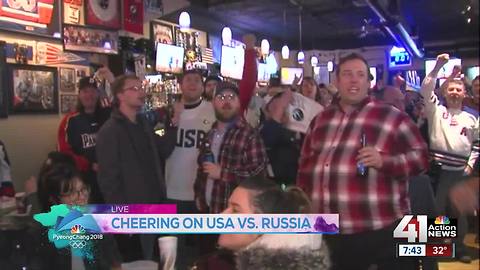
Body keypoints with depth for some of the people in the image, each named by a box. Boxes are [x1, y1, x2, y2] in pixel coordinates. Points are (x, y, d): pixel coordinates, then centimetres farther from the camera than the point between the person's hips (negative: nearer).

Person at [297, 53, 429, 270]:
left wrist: (384, 161, -21)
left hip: (380, 231, -4)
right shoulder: (321, 120, 11)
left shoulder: (392, 118, -3)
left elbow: (420, 156, -3)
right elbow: (305, 165, 17)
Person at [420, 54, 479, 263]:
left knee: (459, 210, 11)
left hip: (460, 171, 3)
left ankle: (459, 248, 25)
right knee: (435, 208, 2)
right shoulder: (436, 110, 5)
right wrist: (438, 67, -13)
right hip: (438, 168, -3)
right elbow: (426, 89, -8)